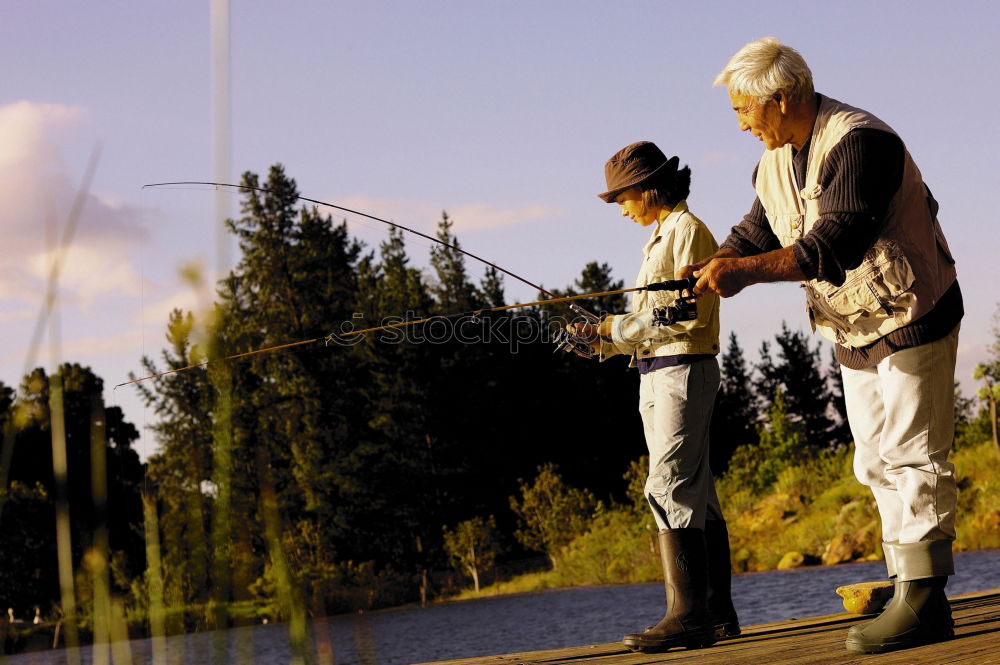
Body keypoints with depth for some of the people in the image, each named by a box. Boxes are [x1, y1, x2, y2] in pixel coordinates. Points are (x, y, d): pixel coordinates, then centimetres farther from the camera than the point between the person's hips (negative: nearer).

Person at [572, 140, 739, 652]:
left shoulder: (688, 231, -8)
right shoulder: (661, 237, 21)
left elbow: (687, 312, -17)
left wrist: (618, 327, -13)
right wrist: (603, 338, 5)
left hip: (682, 372, -10)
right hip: (658, 375, 10)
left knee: (670, 489, -16)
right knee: (696, 493, 9)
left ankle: (688, 615, -19)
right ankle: (717, 611, 11)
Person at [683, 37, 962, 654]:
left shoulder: (857, 142, -24)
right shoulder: (774, 163, 6)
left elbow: (835, 243, -34)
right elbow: (755, 233, 8)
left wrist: (747, 270, -39)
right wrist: (713, 267, -13)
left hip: (910, 318, -9)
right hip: (854, 331, 9)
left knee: (913, 458, -9)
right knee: (876, 464, 10)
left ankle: (924, 602, -9)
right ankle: (907, 590, 14)